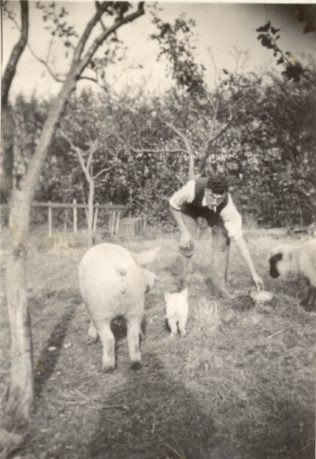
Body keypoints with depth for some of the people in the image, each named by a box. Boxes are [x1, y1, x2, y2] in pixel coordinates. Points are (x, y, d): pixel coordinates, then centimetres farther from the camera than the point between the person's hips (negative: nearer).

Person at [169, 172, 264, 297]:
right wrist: (183, 231, -28)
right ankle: (183, 284, 1)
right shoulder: (192, 188, -43)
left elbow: (238, 239, -36)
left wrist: (254, 273, -37)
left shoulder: (227, 206, -39)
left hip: (213, 212, 1)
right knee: (186, 244, -18)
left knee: (223, 238, -19)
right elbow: (173, 204, -21)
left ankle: (220, 283, -2)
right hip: (190, 207, -1)